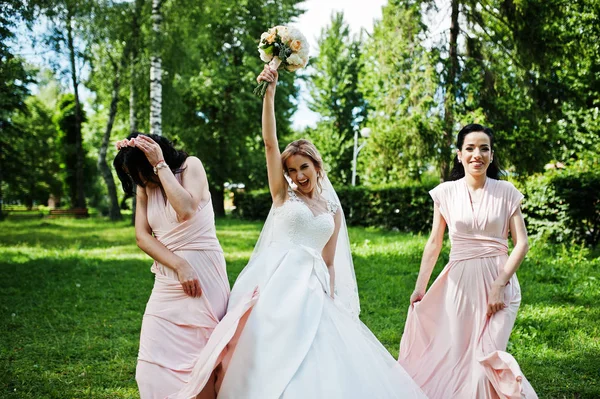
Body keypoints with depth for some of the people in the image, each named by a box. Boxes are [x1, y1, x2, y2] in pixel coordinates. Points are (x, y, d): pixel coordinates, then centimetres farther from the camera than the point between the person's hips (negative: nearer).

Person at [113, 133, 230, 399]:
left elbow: (186, 210, -21)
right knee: (156, 362, -1)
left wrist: (161, 165, -16)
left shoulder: (191, 166, -3)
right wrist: (179, 266, -14)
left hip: (203, 273, -5)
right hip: (167, 278, 5)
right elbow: (142, 236, -1)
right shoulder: (143, 186, 10)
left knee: (200, 359, -3)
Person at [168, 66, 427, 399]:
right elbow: (269, 141, -2)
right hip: (276, 283, -3)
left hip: (311, 288, 3)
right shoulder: (283, 196, 8)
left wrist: (331, 301, 9)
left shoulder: (333, 210, 15)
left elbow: (329, 261, 17)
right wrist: (270, 90, -10)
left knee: (318, 366, -4)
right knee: (275, 361, -7)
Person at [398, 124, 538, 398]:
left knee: (488, 358, -7)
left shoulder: (506, 192, 0)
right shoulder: (446, 192, 2)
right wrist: (420, 288, 7)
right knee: (457, 356, 4)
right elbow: (434, 243, 8)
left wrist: (499, 284, -13)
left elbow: (521, 243, -3)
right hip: (459, 282, 1)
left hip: (498, 281, -1)